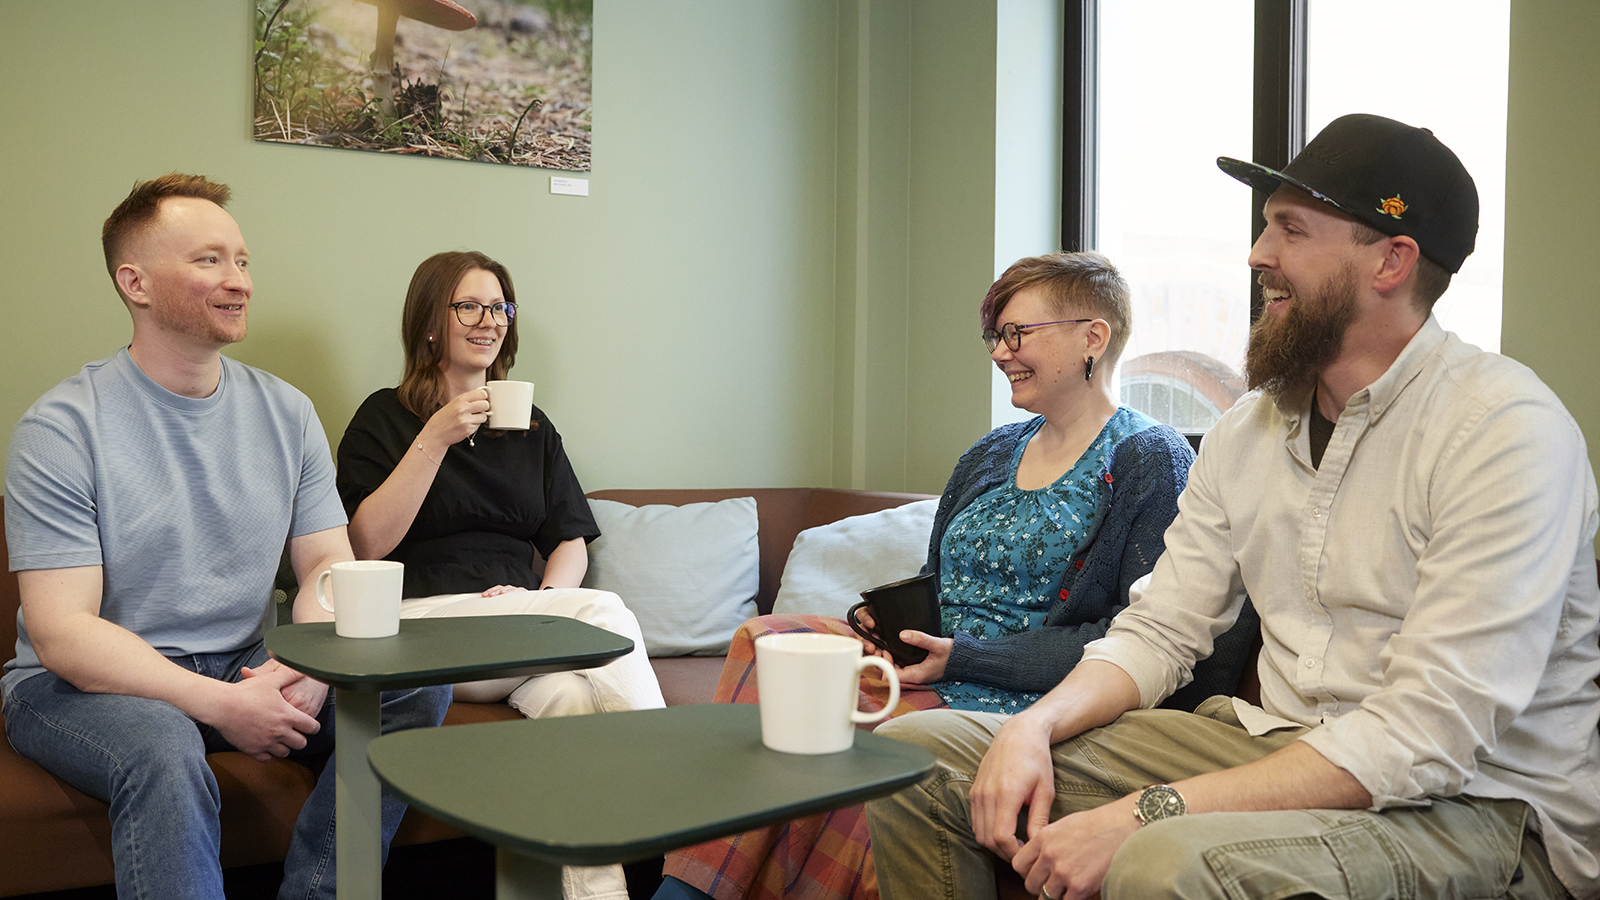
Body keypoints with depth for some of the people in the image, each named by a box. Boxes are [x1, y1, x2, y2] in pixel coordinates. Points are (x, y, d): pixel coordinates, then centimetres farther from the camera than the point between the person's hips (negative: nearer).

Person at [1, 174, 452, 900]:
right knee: (162, 746, -37)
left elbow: (329, 564, 4)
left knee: (419, 680, -14)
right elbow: (61, 634, -17)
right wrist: (221, 706, -26)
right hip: (85, 684, -5)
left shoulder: (285, 412, 4)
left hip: (246, 671, 5)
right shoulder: (61, 429, -12)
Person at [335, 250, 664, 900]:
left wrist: (548, 595, -7)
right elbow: (367, 546, -5)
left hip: (521, 619, 4)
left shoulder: (531, 427, 21)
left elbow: (570, 541, 16)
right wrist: (437, 438, -11)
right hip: (424, 621, -4)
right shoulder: (385, 418, 8)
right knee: (607, 613, -28)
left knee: (567, 694, -32)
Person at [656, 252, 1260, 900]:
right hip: (929, 667, 7)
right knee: (766, 639, -18)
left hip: (1020, 700, -7)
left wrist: (964, 655, -17)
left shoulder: (1151, 461, -3)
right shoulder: (990, 455, 20)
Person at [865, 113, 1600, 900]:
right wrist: (1035, 726, -12)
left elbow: (1423, 741, -23)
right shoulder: (1249, 429, 7)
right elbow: (1157, 631, 8)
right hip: (1281, 746, 6)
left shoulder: (1508, 430, -16)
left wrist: (1141, 815, -26)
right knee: (916, 753, -4)